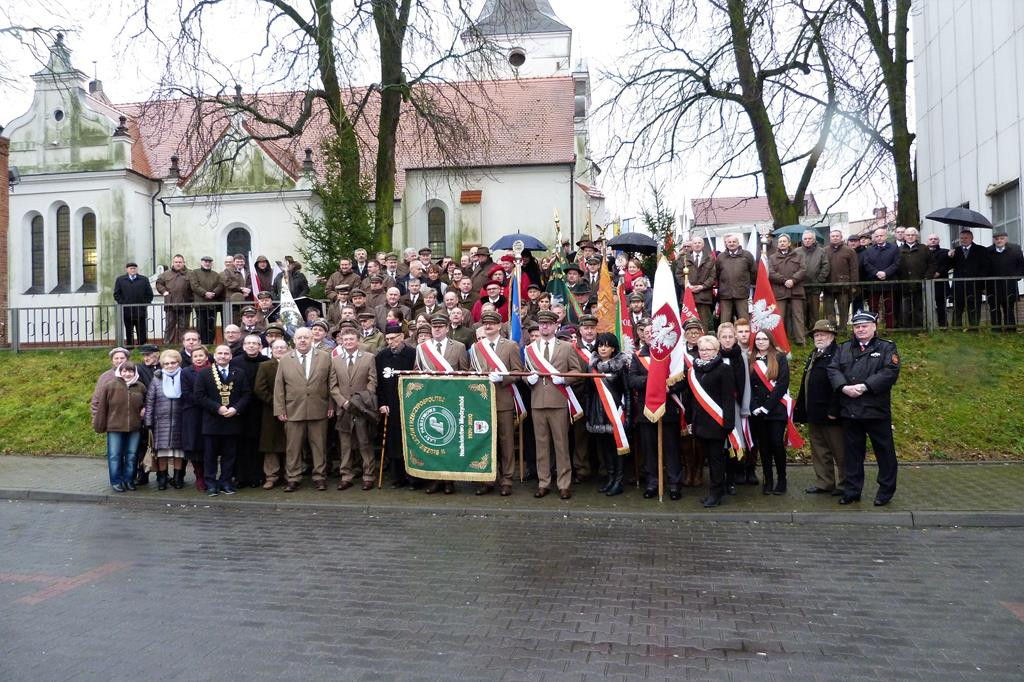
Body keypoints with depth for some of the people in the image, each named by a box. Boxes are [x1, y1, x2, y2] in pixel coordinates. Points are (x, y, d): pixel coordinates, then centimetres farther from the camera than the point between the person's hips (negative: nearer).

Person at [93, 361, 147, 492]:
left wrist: (144, 409, 3)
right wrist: (99, 426, -3)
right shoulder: (110, 385, -6)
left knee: (131, 455, 11)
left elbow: (145, 402, 22)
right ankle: (116, 481, 16)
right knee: (115, 456, 5)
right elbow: (101, 406, -3)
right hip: (114, 427, -2)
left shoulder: (140, 387, 3)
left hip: (134, 428, 3)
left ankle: (129, 480, 23)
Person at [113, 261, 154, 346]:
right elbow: (117, 294, 7)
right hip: (127, 312, 0)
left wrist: (145, 304, -2)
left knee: (142, 334, 1)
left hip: (140, 312, 0)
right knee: (129, 333, 6)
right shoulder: (120, 280, 10)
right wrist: (122, 303, -5)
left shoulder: (144, 280, 10)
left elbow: (149, 294, 9)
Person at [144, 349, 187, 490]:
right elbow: (149, 401, 4)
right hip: (161, 422, 0)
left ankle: (178, 478, 17)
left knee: (178, 451, 5)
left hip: (179, 421, 0)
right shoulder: (157, 379, 5)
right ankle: (162, 479, 14)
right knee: (162, 452, 2)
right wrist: (148, 422, -2)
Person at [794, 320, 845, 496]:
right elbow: (805, 385, 18)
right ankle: (824, 483, 24)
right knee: (819, 452, 15)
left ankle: (844, 485, 14)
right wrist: (801, 411, 14)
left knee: (839, 452, 3)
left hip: (830, 416, -9)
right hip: (813, 414, 9)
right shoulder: (813, 356, 17)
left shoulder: (838, 355, -12)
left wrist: (833, 411, -24)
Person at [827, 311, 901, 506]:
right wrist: (844, 387, -14)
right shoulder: (844, 349, 14)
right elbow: (833, 369, 3)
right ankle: (852, 490, 19)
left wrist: (865, 386, -20)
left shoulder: (887, 348, 1)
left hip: (876, 410, -4)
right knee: (852, 451, 10)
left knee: (884, 451, 5)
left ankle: (886, 490, 18)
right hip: (849, 410, 4)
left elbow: (890, 372, -13)